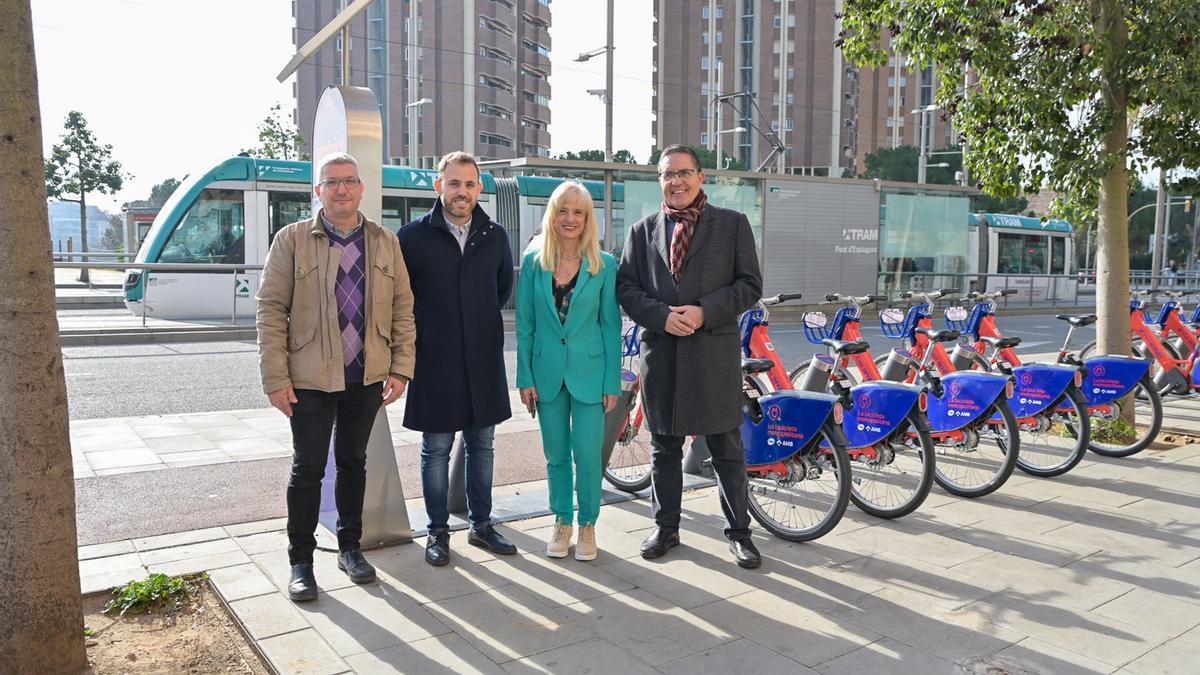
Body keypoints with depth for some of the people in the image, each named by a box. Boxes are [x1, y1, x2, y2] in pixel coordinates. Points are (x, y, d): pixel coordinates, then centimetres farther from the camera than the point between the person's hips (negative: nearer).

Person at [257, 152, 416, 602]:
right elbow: (271, 310, -5)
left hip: (367, 378, 3)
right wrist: (276, 379, -10)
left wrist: (400, 369, 0)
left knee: (353, 463, 15)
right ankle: (300, 561, 20)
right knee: (308, 468, 6)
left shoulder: (385, 242, 7)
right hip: (310, 379, -2)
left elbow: (403, 309, 6)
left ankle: (350, 547, 30)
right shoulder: (292, 240, -2)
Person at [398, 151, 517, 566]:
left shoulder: (494, 236, 6)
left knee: (481, 446, 12)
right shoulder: (414, 235, -5)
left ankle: (481, 525, 26)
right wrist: (421, 328, 2)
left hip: (484, 360, 3)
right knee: (436, 450, 6)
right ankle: (438, 532, 20)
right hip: (435, 361, -3)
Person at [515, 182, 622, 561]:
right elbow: (524, 324, 2)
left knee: (587, 456, 0)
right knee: (556, 455, 12)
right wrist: (525, 377, -1)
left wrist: (613, 382, -4)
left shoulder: (605, 266, -3)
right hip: (547, 373, 2)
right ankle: (562, 522, 29)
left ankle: (587, 525, 20)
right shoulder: (534, 262, 0)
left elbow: (611, 326, -1)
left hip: (588, 373, -2)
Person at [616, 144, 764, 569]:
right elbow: (626, 287, 6)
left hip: (715, 350, -2)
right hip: (660, 353, 2)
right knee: (664, 447, 12)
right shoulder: (642, 230, 11)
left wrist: (704, 312, -14)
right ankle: (665, 528, 26)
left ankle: (738, 532, 19)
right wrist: (662, 315, -12)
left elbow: (750, 285, -1)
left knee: (727, 448, 5)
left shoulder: (732, 224, 4)